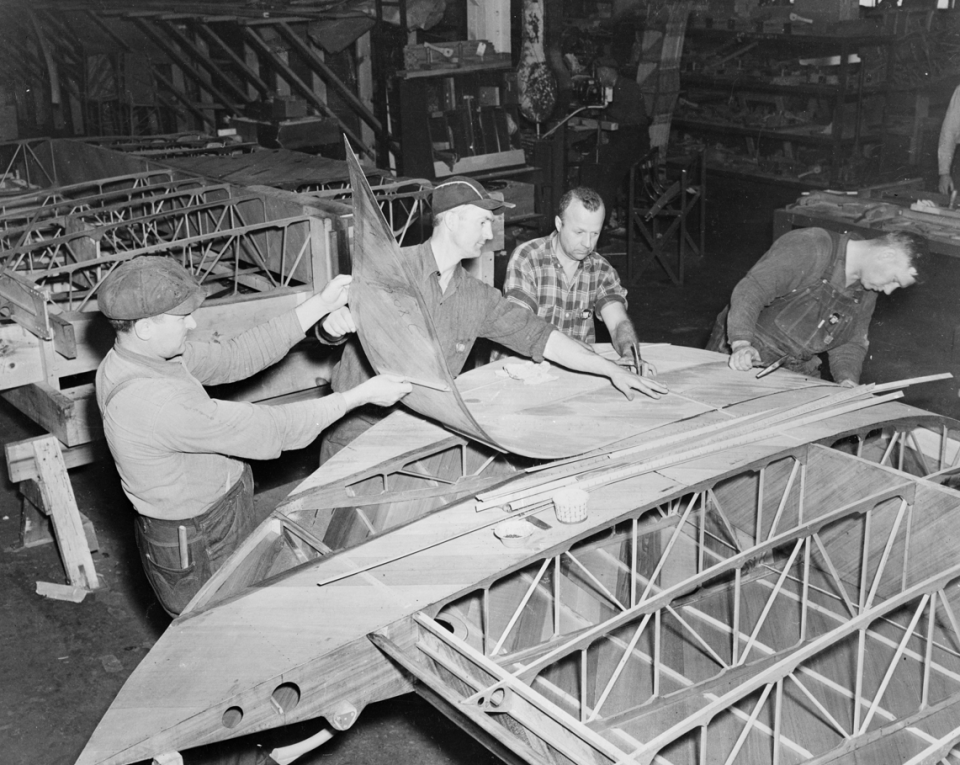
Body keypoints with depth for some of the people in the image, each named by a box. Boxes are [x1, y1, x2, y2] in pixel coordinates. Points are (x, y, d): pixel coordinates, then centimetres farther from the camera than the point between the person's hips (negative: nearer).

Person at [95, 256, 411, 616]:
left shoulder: (138, 357, -4)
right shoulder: (156, 402, -34)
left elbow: (233, 356, 0)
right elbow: (268, 429, -29)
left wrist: (320, 304, -3)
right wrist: (361, 395, -20)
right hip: (199, 556, -9)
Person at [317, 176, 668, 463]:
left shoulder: (477, 297, 7)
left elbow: (537, 335, 7)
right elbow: (334, 325, -9)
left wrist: (612, 370, 2)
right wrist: (335, 324, -36)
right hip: (359, 431, -4)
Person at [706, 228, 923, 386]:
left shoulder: (867, 292, 6)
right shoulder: (809, 247, -21)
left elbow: (851, 342, 10)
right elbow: (750, 291, -27)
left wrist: (847, 380, -11)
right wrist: (741, 344, -41)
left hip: (797, 371, 7)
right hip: (740, 363, -7)